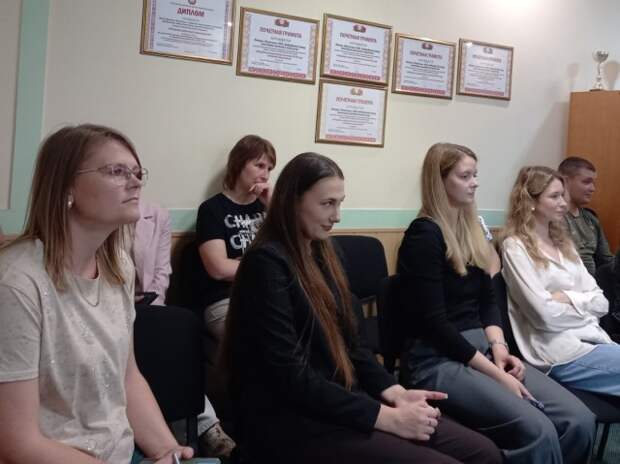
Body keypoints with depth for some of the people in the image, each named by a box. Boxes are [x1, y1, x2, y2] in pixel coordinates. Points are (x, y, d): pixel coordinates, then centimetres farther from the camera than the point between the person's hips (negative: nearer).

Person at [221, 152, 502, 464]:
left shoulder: (320, 254, 12)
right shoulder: (267, 262, -15)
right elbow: (290, 377, -20)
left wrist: (393, 392, -4)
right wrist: (386, 417, -19)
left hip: (339, 401, 8)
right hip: (289, 422, -8)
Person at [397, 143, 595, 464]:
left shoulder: (471, 230, 15)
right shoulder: (424, 234, -10)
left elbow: (487, 300, 14)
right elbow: (434, 321, -16)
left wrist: (498, 346, -6)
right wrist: (494, 372, -16)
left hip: (481, 349, 8)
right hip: (436, 360, -8)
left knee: (579, 420, -10)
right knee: (538, 432, -26)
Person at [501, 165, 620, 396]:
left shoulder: (564, 243, 17)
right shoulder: (515, 247, -6)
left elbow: (601, 302, 10)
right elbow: (545, 314, -14)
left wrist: (568, 297, -8)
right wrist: (583, 305, 0)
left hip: (595, 339, 7)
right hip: (561, 352, -7)